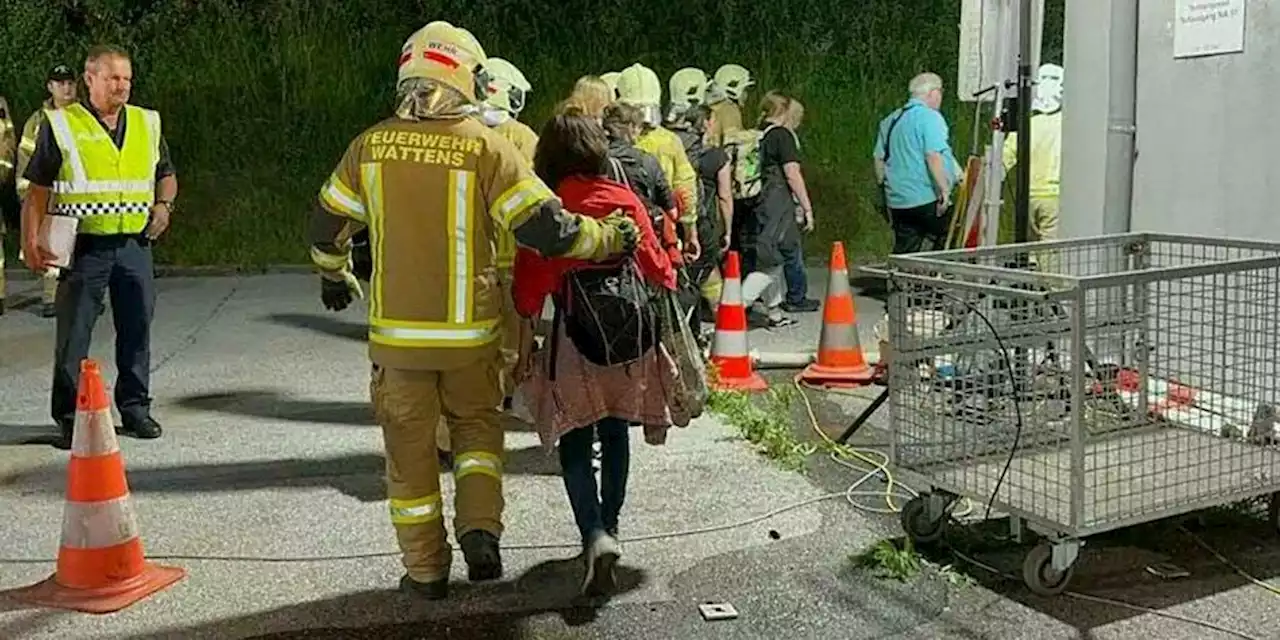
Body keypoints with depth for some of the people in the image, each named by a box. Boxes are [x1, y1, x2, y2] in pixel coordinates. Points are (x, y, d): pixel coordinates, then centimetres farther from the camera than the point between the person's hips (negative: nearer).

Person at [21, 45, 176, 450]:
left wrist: (163, 205, 3)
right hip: (84, 246, -3)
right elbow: (36, 190, 0)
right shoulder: (60, 126, -1)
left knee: (137, 331, 8)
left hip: (134, 245, 4)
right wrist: (31, 242, -9)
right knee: (73, 335, 1)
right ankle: (69, 417, 11)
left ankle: (135, 408, 21)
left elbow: (166, 176, 24)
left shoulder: (148, 124, 11)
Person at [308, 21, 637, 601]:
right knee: (476, 425, 23)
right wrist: (609, 237, 1)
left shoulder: (371, 145, 1)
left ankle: (425, 570, 22)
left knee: (410, 447, 13)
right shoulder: (485, 146, -10)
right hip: (469, 332, -1)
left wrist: (335, 277, 31)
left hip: (396, 332, 1)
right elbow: (545, 227, -14)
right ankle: (480, 530, 7)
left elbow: (327, 227, 13)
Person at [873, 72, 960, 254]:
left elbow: (879, 160, 18)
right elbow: (933, 156, -20)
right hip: (927, 199, -7)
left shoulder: (890, 120, 15)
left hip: (898, 201, 7)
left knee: (903, 252, 8)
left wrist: (886, 189, 25)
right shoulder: (930, 117, -9)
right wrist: (944, 190, -18)